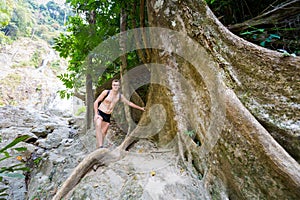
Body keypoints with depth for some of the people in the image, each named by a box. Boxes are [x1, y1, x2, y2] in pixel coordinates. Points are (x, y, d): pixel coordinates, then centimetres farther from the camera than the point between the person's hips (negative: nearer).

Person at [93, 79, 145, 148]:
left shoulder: (120, 96, 5)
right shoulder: (106, 92, -7)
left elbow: (129, 103, 17)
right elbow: (96, 102, -4)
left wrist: (140, 108, 21)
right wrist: (96, 114, -14)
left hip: (108, 116, 4)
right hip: (100, 113, -4)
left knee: (103, 133, 4)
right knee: (98, 127, -29)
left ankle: (98, 148, 14)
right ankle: (100, 146, -34)